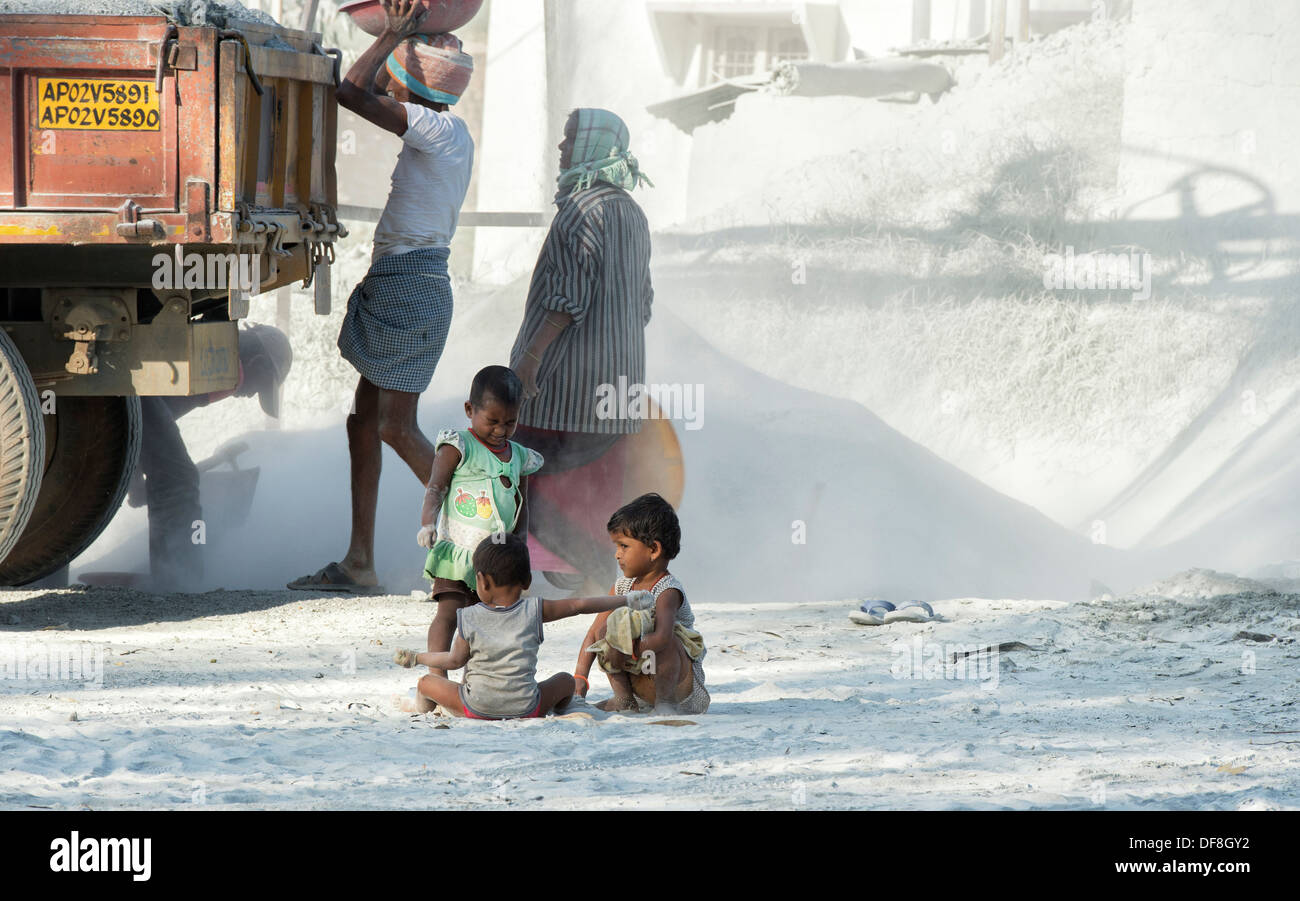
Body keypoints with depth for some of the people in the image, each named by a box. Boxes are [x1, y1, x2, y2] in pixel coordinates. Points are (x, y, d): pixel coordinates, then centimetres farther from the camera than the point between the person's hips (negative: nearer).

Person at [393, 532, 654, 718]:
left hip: (476, 709, -1)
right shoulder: (534, 611, -6)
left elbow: (455, 660, 1)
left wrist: (417, 658, 18)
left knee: (428, 681, 19)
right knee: (565, 680, 26)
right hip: (525, 708, 1)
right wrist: (626, 600, 8)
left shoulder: (469, 619, -7)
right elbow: (579, 605, 0)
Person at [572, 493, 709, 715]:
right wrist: (580, 677, -8)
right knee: (605, 629, -6)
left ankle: (666, 701, -20)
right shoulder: (623, 587, 3)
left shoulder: (668, 591, -20)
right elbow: (593, 633, 2)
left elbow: (662, 638, -38)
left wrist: (627, 651, -39)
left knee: (665, 643, -35)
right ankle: (623, 698, -2)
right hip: (642, 686, 7)